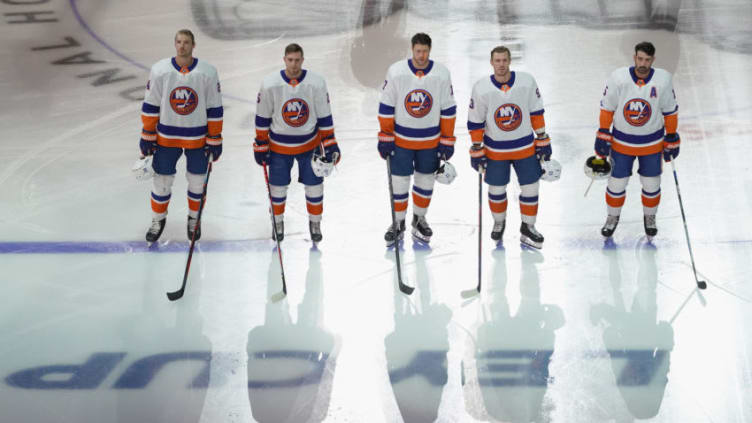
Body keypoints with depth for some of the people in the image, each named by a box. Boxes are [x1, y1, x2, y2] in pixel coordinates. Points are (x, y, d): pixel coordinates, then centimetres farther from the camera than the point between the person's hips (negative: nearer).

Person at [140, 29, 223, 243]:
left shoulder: (208, 73, -11)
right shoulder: (159, 70, -10)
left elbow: (214, 109, -4)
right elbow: (150, 106, -2)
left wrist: (215, 140, -3)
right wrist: (147, 135, 0)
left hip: (197, 137, 0)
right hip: (166, 136, 0)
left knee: (197, 182, 11)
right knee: (162, 180, 6)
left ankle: (194, 219, 34)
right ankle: (158, 220, 28)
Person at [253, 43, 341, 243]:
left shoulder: (317, 83, -13)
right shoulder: (270, 84, -14)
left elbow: (324, 117, -4)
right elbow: (262, 118, -4)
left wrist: (330, 144, -4)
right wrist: (261, 146, -2)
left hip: (310, 143, 0)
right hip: (279, 145, 0)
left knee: (314, 185, 6)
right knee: (278, 187, 9)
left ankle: (315, 223, 27)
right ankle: (278, 222, 32)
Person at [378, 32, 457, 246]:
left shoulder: (442, 74, -9)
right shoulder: (396, 72, -12)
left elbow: (448, 110, -1)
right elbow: (386, 107, -5)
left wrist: (447, 141, -1)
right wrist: (385, 138, -6)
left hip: (430, 140, 1)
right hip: (401, 139, -1)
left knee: (425, 180, 12)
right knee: (399, 181, 2)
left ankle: (419, 219, 32)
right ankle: (398, 224, 18)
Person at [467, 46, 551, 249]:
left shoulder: (526, 81, -12)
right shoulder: (481, 88, -15)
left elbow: (536, 113, -1)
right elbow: (475, 122, -5)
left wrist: (542, 140, 1)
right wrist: (476, 150, -3)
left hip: (525, 146, 1)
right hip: (495, 150, -1)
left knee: (530, 188, 4)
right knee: (496, 189, 10)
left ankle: (527, 228, 22)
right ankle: (499, 222, 36)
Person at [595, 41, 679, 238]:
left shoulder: (662, 80, -15)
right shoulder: (618, 78, -17)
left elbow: (670, 111, -2)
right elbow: (607, 107, -5)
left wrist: (671, 139, 2)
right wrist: (603, 135, -5)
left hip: (652, 143, 1)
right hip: (621, 142, 0)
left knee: (651, 185, 11)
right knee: (616, 183, 8)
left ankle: (649, 217, 38)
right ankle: (612, 217, 34)